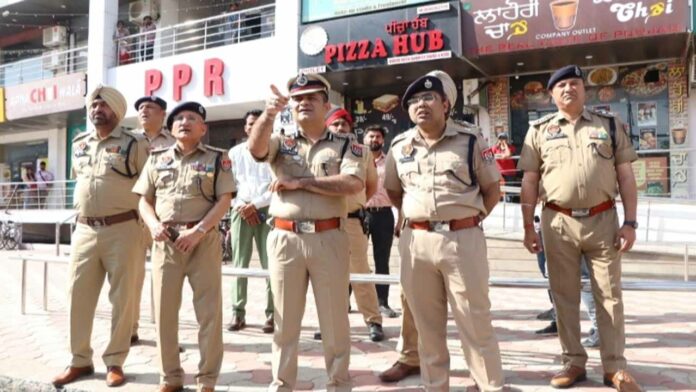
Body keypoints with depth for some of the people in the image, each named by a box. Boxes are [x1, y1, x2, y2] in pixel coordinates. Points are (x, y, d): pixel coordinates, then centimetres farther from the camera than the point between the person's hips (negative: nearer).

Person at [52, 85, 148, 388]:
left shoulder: (133, 144, -3)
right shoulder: (78, 144, 14)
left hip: (122, 230, -5)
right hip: (84, 230, 5)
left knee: (122, 297, 2)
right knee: (78, 295, 8)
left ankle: (115, 362, 14)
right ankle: (80, 360, 21)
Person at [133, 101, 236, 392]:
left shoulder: (217, 158, 5)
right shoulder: (157, 159, 14)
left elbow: (224, 200, -3)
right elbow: (144, 200, 14)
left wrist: (198, 230, -14)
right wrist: (154, 225, -6)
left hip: (204, 240, -3)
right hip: (165, 242, 3)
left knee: (209, 311, -1)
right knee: (164, 310, 6)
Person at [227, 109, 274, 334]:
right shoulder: (235, 152, 14)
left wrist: (256, 205, -9)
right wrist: (242, 206, -5)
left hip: (267, 211, -2)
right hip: (241, 210, 2)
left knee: (270, 264, -5)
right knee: (239, 263, 1)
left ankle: (271, 314, -1)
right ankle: (238, 313, 6)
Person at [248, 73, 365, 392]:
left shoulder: (345, 146, 4)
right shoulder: (280, 143, 11)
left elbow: (354, 184, -14)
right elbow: (255, 147, -12)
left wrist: (300, 181, -13)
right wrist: (269, 113, -31)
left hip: (329, 238, -1)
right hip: (285, 238, 2)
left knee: (335, 318, 9)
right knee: (285, 319, 12)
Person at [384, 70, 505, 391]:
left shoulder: (470, 140, 0)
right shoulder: (399, 146, 8)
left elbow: (492, 189, 6)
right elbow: (392, 190, 20)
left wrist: (471, 219, -1)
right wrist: (415, 216, 11)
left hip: (463, 239, -3)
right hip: (416, 242, 3)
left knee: (475, 322, 3)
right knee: (426, 324, 12)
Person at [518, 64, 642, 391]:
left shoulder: (610, 125, 8)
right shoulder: (539, 130, 7)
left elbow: (626, 176, 5)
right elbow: (529, 182, 5)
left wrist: (629, 222, -2)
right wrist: (528, 227, 1)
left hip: (603, 220, 0)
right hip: (558, 223, 0)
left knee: (609, 295, 6)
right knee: (564, 296, 7)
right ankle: (574, 362, 21)